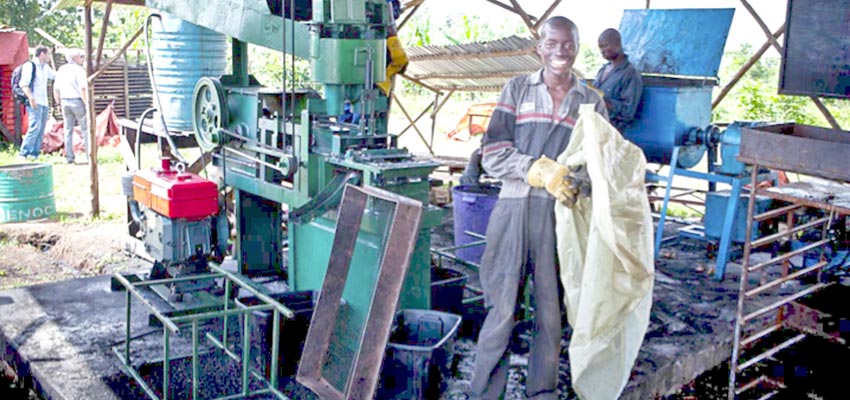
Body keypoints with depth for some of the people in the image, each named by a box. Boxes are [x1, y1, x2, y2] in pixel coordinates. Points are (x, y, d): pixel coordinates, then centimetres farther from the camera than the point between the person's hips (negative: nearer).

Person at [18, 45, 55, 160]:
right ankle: (24, 153, -15)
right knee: (35, 127, -17)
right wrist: (31, 98, -26)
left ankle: (35, 153, 10)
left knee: (41, 129, 6)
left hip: (44, 103, 9)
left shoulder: (46, 67, 18)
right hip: (34, 103, -9)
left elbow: (55, 76, 35)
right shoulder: (29, 66, -7)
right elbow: (24, 84, -15)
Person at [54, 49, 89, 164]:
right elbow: (83, 89, -18)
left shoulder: (61, 70, 9)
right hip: (77, 102, -6)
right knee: (85, 129, 3)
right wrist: (87, 104, -13)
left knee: (68, 130, 9)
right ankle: (89, 155, 2)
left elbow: (56, 89, 10)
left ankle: (69, 157, 8)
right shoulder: (79, 70, -10)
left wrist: (59, 104, 17)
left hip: (65, 102, 6)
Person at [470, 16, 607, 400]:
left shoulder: (592, 101, 10)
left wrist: (574, 180, -14)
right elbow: (493, 154, -2)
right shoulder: (516, 90, 6)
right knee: (501, 307, 2)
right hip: (515, 210, -1)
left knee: (551, 308, 8)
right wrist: (541, 171, -15)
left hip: (562, 214, 1)